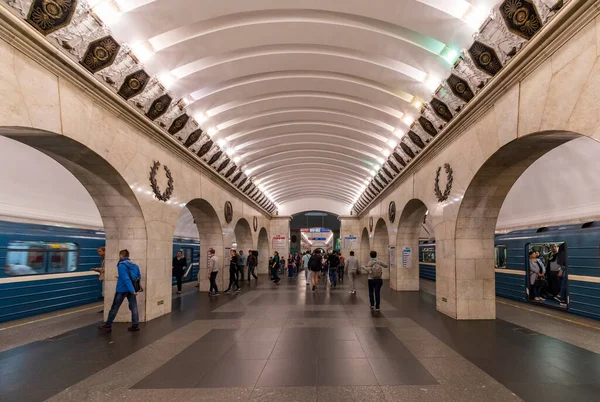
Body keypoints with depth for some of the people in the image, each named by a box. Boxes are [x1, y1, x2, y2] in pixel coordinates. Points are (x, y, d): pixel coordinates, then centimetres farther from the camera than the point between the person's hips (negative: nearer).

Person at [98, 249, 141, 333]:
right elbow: (139, 277, 14)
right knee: (133, 307, 6)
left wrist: (132, 290, -24)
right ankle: (135, 325, 5)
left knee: (114, 307, 5)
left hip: (122, 289, -5)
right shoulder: (135, 265, 6)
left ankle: (108, 326, 14)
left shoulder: (121, 265, -13)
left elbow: (126, 279, -21)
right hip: (131, 289, 5)